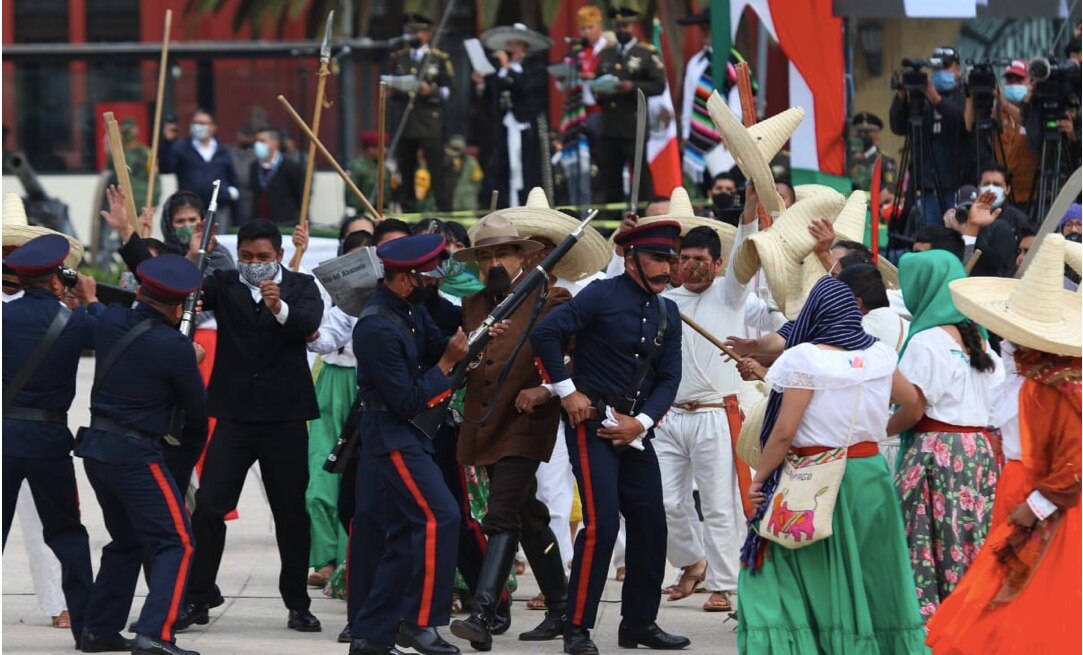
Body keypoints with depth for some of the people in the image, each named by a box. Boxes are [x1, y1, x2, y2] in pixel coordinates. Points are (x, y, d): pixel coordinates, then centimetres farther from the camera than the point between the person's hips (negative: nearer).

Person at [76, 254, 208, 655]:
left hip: (96, 446, 8)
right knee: (177, 544, -5)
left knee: (125, 542, 24)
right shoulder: (174, 348, -17)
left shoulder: (110, 321, 0)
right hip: (136, 454, -8)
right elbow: (196, 407, -5)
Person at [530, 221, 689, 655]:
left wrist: (641, 422, -8)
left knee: (650, 524, 6)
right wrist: (567, 392, -13)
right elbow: (545, 333, -14)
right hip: (592, 423, -7)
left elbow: (669, 378, 7)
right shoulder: (603, 296, -9)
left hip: (636, 431, 7)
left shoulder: (667, 314, 11)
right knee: (601, 521, -15)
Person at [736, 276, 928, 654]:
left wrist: (758, 480, -6)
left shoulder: (805, 358, -12)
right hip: (869, 472, 5)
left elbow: (784, 432, -16)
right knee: (869, 575, 13)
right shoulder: (878, 355, 4)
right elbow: (913, 406, 19)